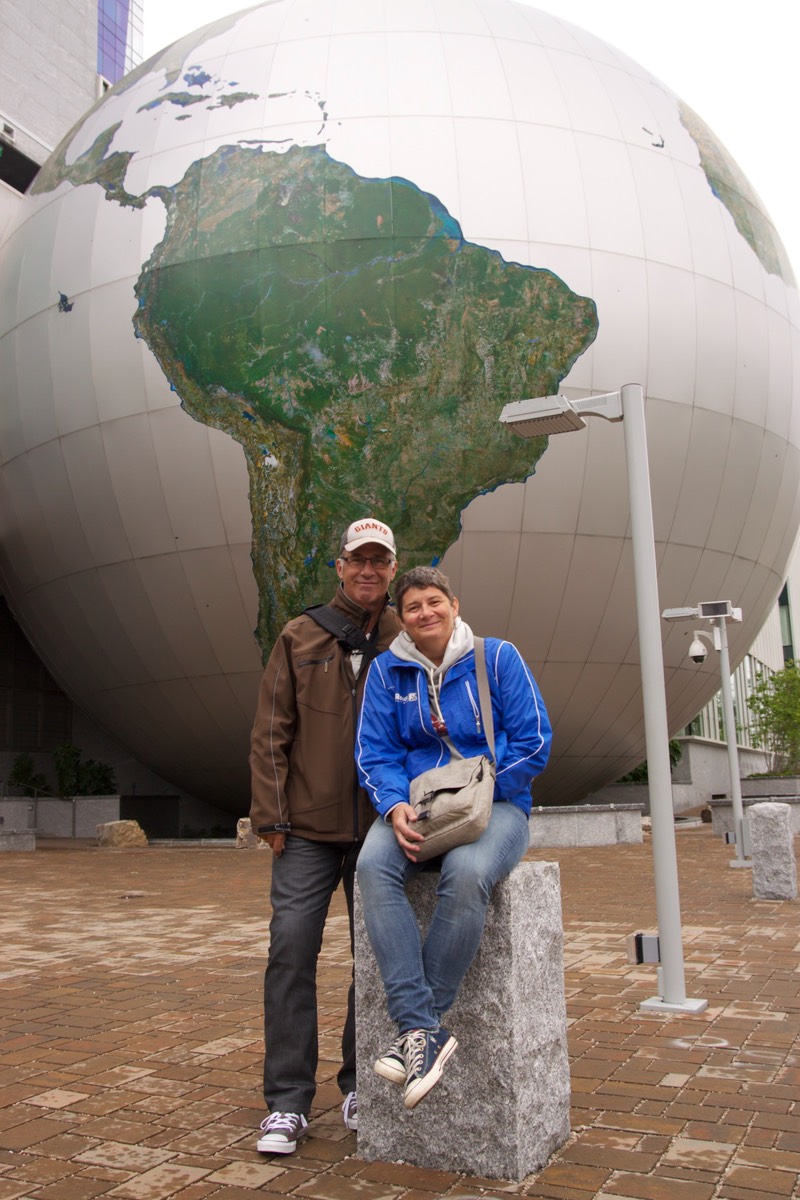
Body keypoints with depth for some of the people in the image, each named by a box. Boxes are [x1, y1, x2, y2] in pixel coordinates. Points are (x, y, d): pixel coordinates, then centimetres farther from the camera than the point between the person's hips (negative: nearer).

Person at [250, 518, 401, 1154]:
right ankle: (288, 1102, 7)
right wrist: (273, 816, -3)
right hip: (309, 829, 0)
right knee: (292, 949, -4)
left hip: (380, 833, 1)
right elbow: (271, 733, 3)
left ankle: (361, 1086, 25)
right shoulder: (300, 638, 5)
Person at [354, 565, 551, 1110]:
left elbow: (534, 742, -4)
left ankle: (414, 1030, -22)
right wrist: (395, 806, -16)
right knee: (374, 864, -32)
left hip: (495, 804, -2)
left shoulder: (498, 658, 2)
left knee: (467, 874, -37)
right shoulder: (387, 670, 10)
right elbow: (375, 753, 5)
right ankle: (424, 1031, -32)